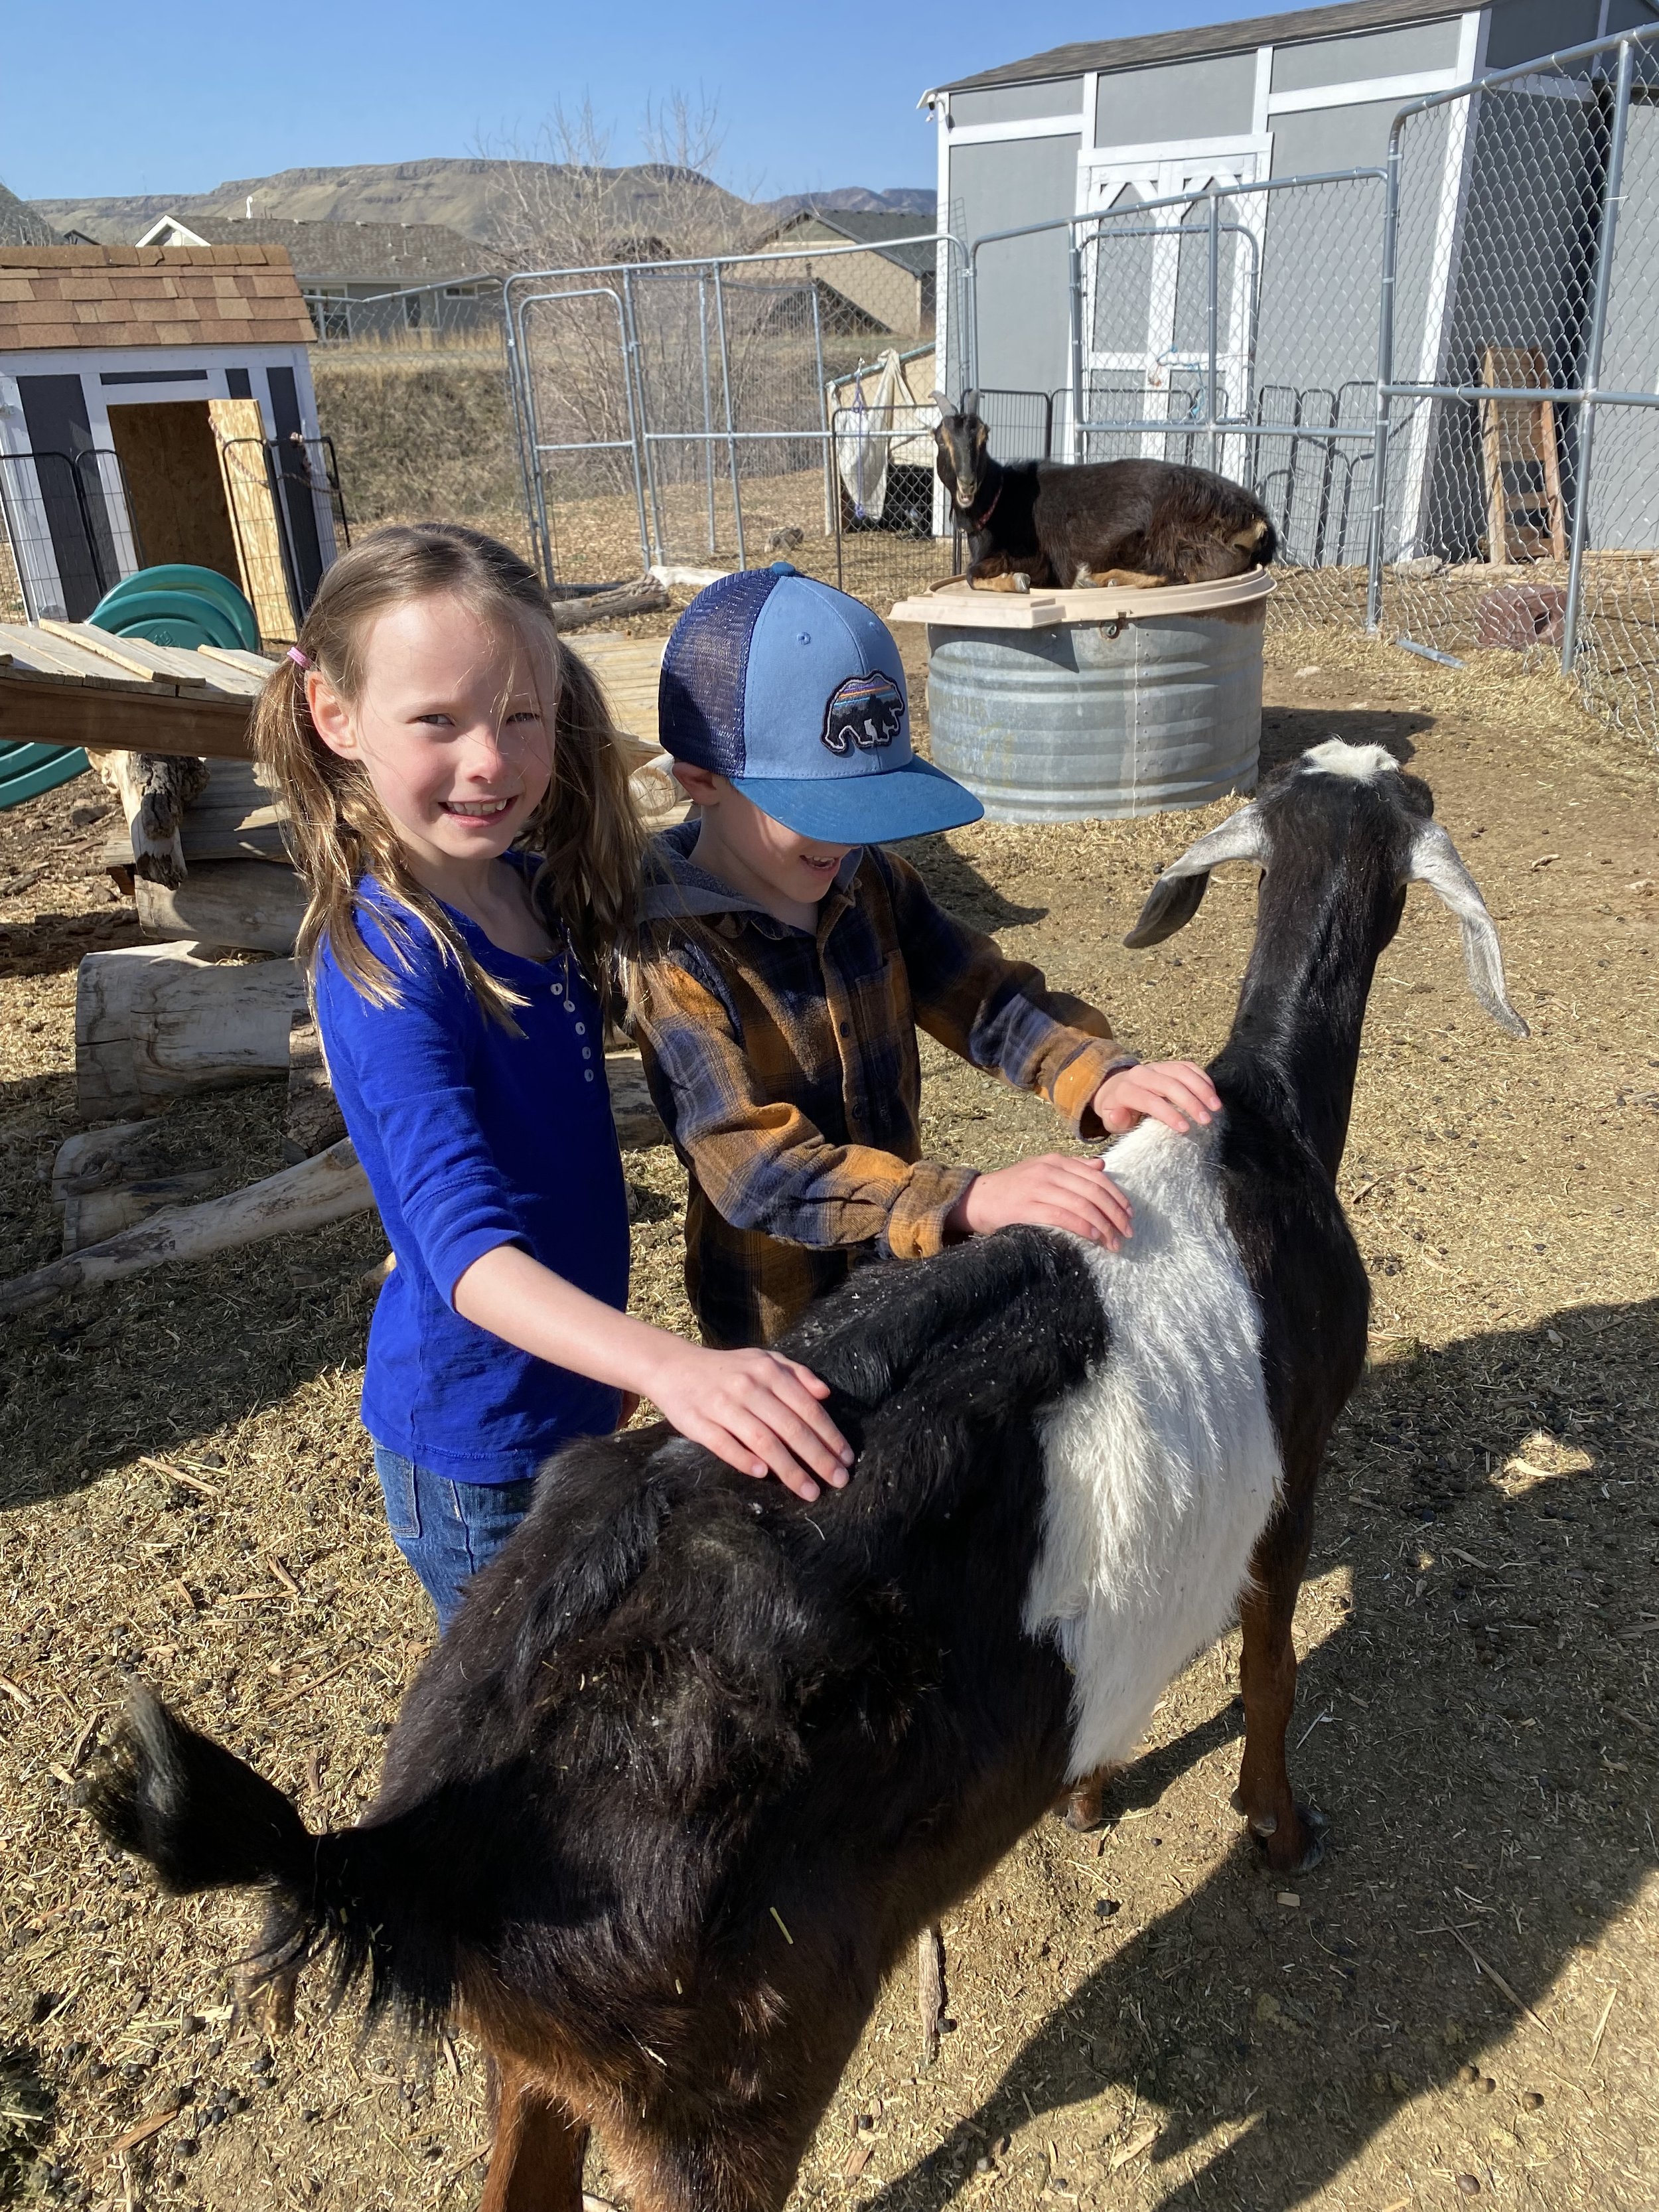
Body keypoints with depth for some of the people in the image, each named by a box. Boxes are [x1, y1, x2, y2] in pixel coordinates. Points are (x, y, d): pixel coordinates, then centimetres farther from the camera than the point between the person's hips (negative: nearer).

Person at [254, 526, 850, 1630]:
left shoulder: (537, 886, -4)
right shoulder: (389, 965, -28)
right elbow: (469, 1248, -37)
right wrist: (672, 1366, -52)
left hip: (569, 1386, 7)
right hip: (477, 1432, -7)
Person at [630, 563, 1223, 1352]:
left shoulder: (872, 883, -3)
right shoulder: (677, 953, -24)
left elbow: (986, 997, -7)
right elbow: (758, 1168, -32)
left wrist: (1098, 1079, -28)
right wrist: (970, 1200, -44)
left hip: (902, 1280, 6)